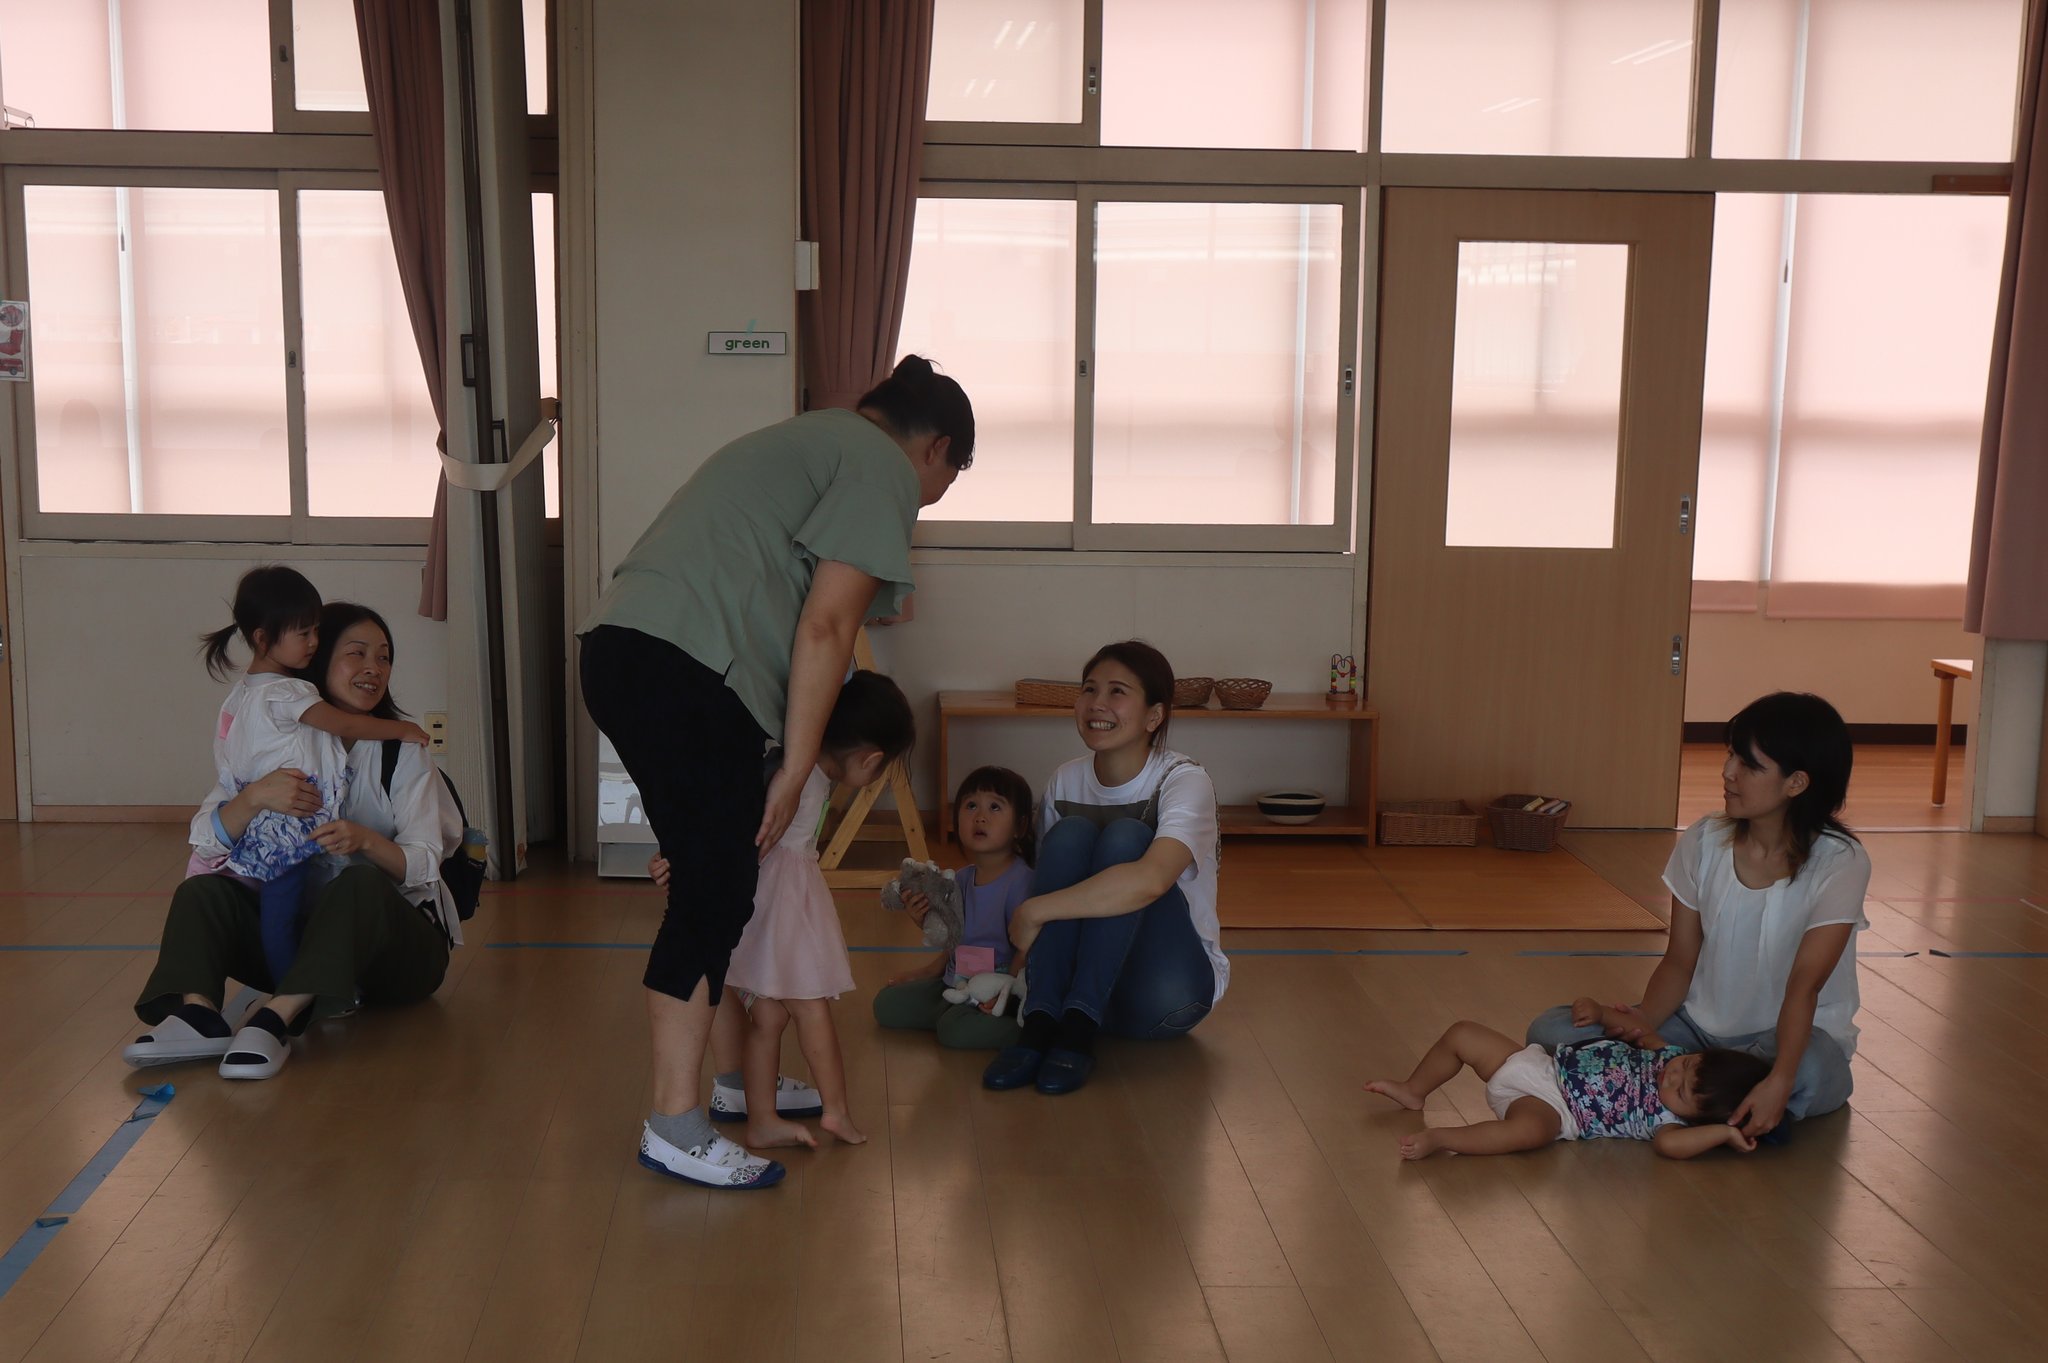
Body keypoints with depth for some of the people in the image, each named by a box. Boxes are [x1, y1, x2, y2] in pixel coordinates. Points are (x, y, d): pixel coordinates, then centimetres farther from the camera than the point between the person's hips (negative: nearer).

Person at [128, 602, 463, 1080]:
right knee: (202, 891, -15)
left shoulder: (401, 751, -1)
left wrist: (365, 840, -32)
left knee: (361, 883, -34)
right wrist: (256, 797, -27)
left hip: (396, 938, -3)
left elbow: (424, 864, -11)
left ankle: (276, 1020, -45)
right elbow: (205, 840, -7)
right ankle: (198, 1012, -38)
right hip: (303, 927, 3)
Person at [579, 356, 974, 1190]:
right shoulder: (884, 466, 1)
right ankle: (675, 1125, 1)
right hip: (683, 673, -10)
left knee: (719, 880, 17)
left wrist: (783, 758, 27)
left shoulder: (809, 442, 30)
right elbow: (826, 626, -10)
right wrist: (794, 770, -6)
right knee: (714, 894, -5)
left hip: (621, 650, 10)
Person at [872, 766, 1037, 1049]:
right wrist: (926, 921, -2)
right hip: (956, 983, 8)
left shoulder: (1020, 880, -18)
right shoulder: (961, 879, 6)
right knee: (886, 1004, 3)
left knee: (956, 1029, -31)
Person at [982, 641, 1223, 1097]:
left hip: (1168, 989, -4)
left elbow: (1149, 880, -35)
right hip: (1089, 978, 4)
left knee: (1124, 837, -25)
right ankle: (1039, 1024, -27)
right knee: (1070, 833, -20)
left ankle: (1078, 1032, -28)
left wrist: (1033, 912, -31)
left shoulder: (1184, 781, -16)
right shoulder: (1065, 783, 2)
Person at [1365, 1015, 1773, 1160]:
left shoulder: (1667, 1115, -16)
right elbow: (1644, 1035, 22)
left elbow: (1671, 1142, -38)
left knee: (1531, 1127, -43)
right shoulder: (1669, 1056, 2)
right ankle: (1414, 1091, 22)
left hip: (1552, 1107, -8)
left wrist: (1724, 1131, -36)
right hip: (1539, 1063, 8)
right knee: (1462, 1033, 2)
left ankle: (1438, 1138, -33)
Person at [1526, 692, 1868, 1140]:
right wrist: (1643, 1019, -22)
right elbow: (1679, 960, -1)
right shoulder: (1703, 842, -4)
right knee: (1551, 1032, -15)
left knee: (1811, 1074, -42)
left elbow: (1804, 985, -26)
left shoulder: (1840, 863, -17)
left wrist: (1778, 1082, -40)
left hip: (1794, 1035, -4)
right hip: (1701, 1024, 4)